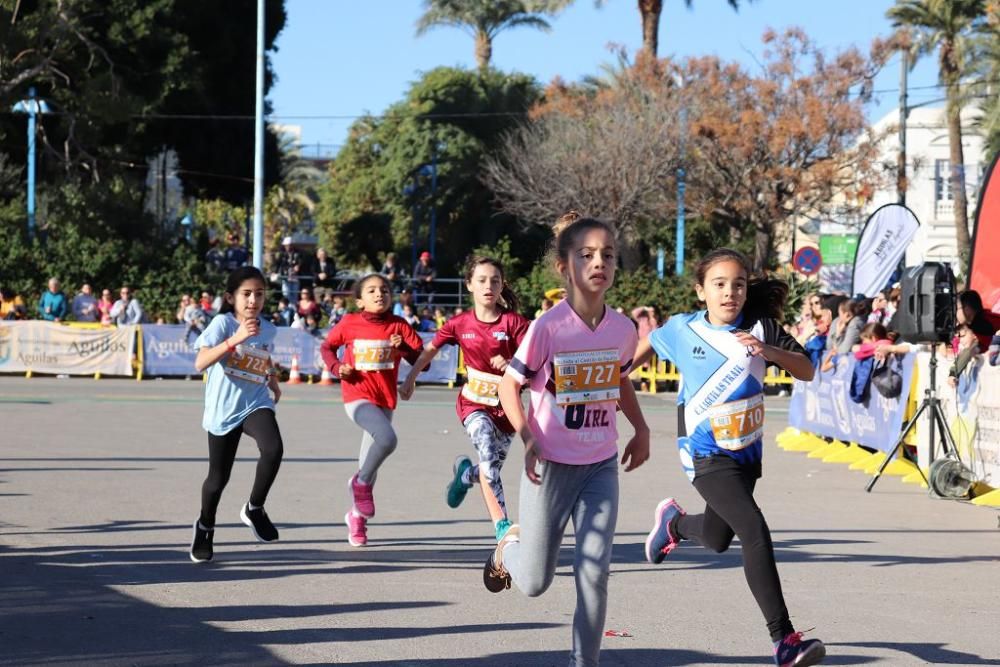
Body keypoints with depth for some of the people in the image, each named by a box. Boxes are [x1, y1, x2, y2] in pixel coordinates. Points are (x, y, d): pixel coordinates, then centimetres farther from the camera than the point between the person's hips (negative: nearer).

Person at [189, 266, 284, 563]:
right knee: (219, 477, 8)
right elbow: (201, 362, -30)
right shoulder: (223, 323, -14)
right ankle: (205, 526, 38)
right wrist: (235, 339, -38)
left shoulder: (268, 329, 3)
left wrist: (273, 380, 16)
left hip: (256, 404, 3)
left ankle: (254, 509, -6)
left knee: (273, 448, -28)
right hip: (223, 410, -3)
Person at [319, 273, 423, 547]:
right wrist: (337, 367, -5)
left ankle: (357, 515, 33)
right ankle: (361, 482, -4)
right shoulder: (350, 324, -3)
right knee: (386, 438, -30)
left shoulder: (399, 326, 0)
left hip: (385, 400, 4)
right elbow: (327, 346, 13)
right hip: (357, 396, -4)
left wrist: (404, 348, -19)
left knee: (369, 460, 13)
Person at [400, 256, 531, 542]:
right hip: (474, 403, -1)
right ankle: (502, 526, -28)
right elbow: (430, 349, 13)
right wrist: (410, 379, 16)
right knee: (488, 453, -27)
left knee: (490, 470, 7)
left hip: (506, 405, 1)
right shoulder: (460, 324, -3)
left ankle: (465, 473, 47)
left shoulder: (514, 322, -10)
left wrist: (510, 364, -34)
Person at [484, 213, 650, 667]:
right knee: (534, 583, 6)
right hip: (550, 465, -3)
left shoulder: (622, 329, -5)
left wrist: (641, 430, 10)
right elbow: (509, 384, -7)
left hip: (602, 467, 3)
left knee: (594, 572, -7)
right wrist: (527, 438, -19)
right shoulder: (548, 327, -18)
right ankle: (510, 546, 41)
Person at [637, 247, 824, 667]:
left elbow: (806, 371, -10)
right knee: (755, 532, -22)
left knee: (717, 539, 21)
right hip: (706, 454, -4)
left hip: (746, 450, 4)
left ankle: (674, 522, 58)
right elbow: (649, 344, 12)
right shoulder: (683, 329, -8)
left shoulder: (761, 328, -7)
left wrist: (769, 351, -26)